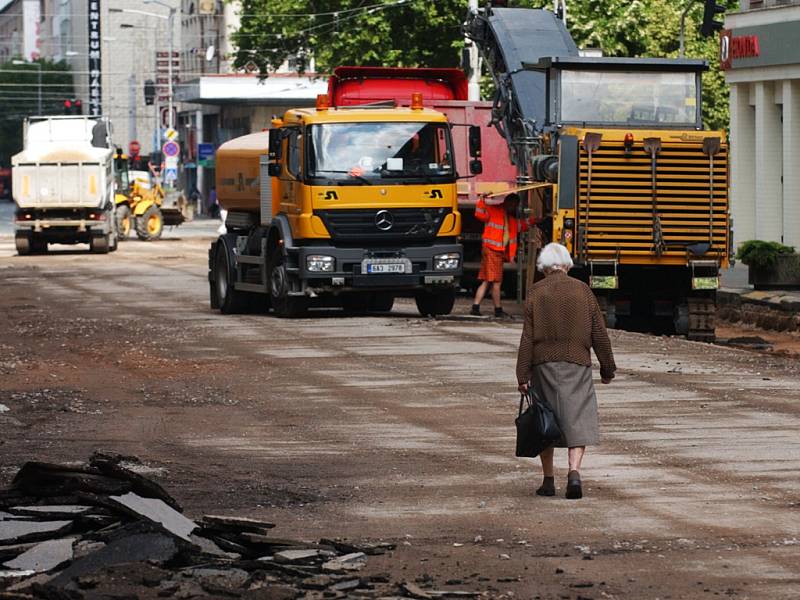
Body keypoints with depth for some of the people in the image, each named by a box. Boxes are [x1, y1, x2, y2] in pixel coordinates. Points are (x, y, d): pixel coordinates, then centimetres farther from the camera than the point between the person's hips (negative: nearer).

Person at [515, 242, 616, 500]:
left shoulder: (536, 292, -1)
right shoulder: (582, 290, 2)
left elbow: (528, 337, -5)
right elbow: (599, 334, 3)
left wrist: (523, 375, -4)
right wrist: (607, 368, 13)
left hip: (543, 364, 0)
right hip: (577, 364, 0)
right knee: (577, 420, -1)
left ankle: (548, 480, 14)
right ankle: (574, 472, -21)